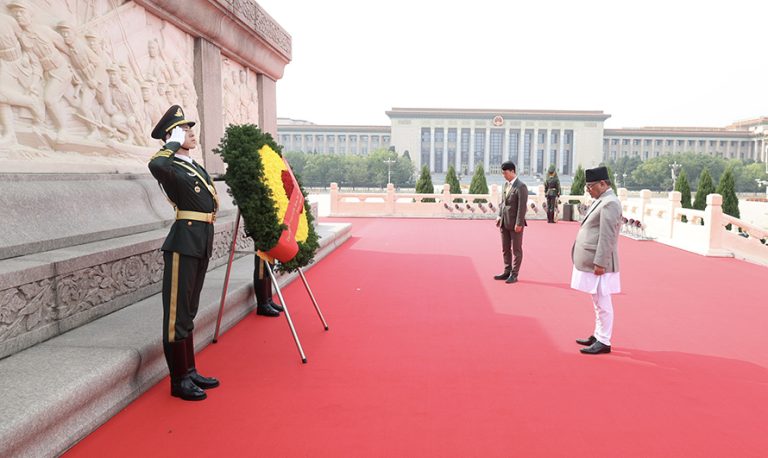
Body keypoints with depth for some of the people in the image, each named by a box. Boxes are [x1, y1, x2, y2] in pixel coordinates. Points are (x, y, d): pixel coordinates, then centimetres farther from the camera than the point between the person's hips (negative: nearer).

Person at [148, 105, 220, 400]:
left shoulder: (196, 167, 16)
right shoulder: (170, 168, -10)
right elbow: (155, 165, -36)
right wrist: (173, 144, -17)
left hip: (202, 244, 9)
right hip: (184, 244, -9)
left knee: (189, 312, 16)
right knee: (177, 313, 1)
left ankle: (190, 372, 28)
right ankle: (179, 381, 12)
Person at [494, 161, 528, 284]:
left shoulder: (521, 186, -14)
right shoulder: (506, 184, 11)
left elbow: (522, 207, -17)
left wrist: (519, 223, -18)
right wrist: (499, 216, 9)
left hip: (515, 223, -8)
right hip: (504, 222, 8)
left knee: (516, 249, 4)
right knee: (505, 249, 13)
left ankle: (514, 274, 11)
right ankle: (507, 272, 23)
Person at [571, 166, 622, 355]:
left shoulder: (610, 203, -16)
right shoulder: (601, 201, 15)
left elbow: (607, 237, -21)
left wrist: (600, 263, -22)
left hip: (598, 263, -10)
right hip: (591, 261, 10)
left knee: (602, 303, -1)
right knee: (598, 303, 18)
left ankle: (604, 342, 8)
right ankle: (598, 335, 29)